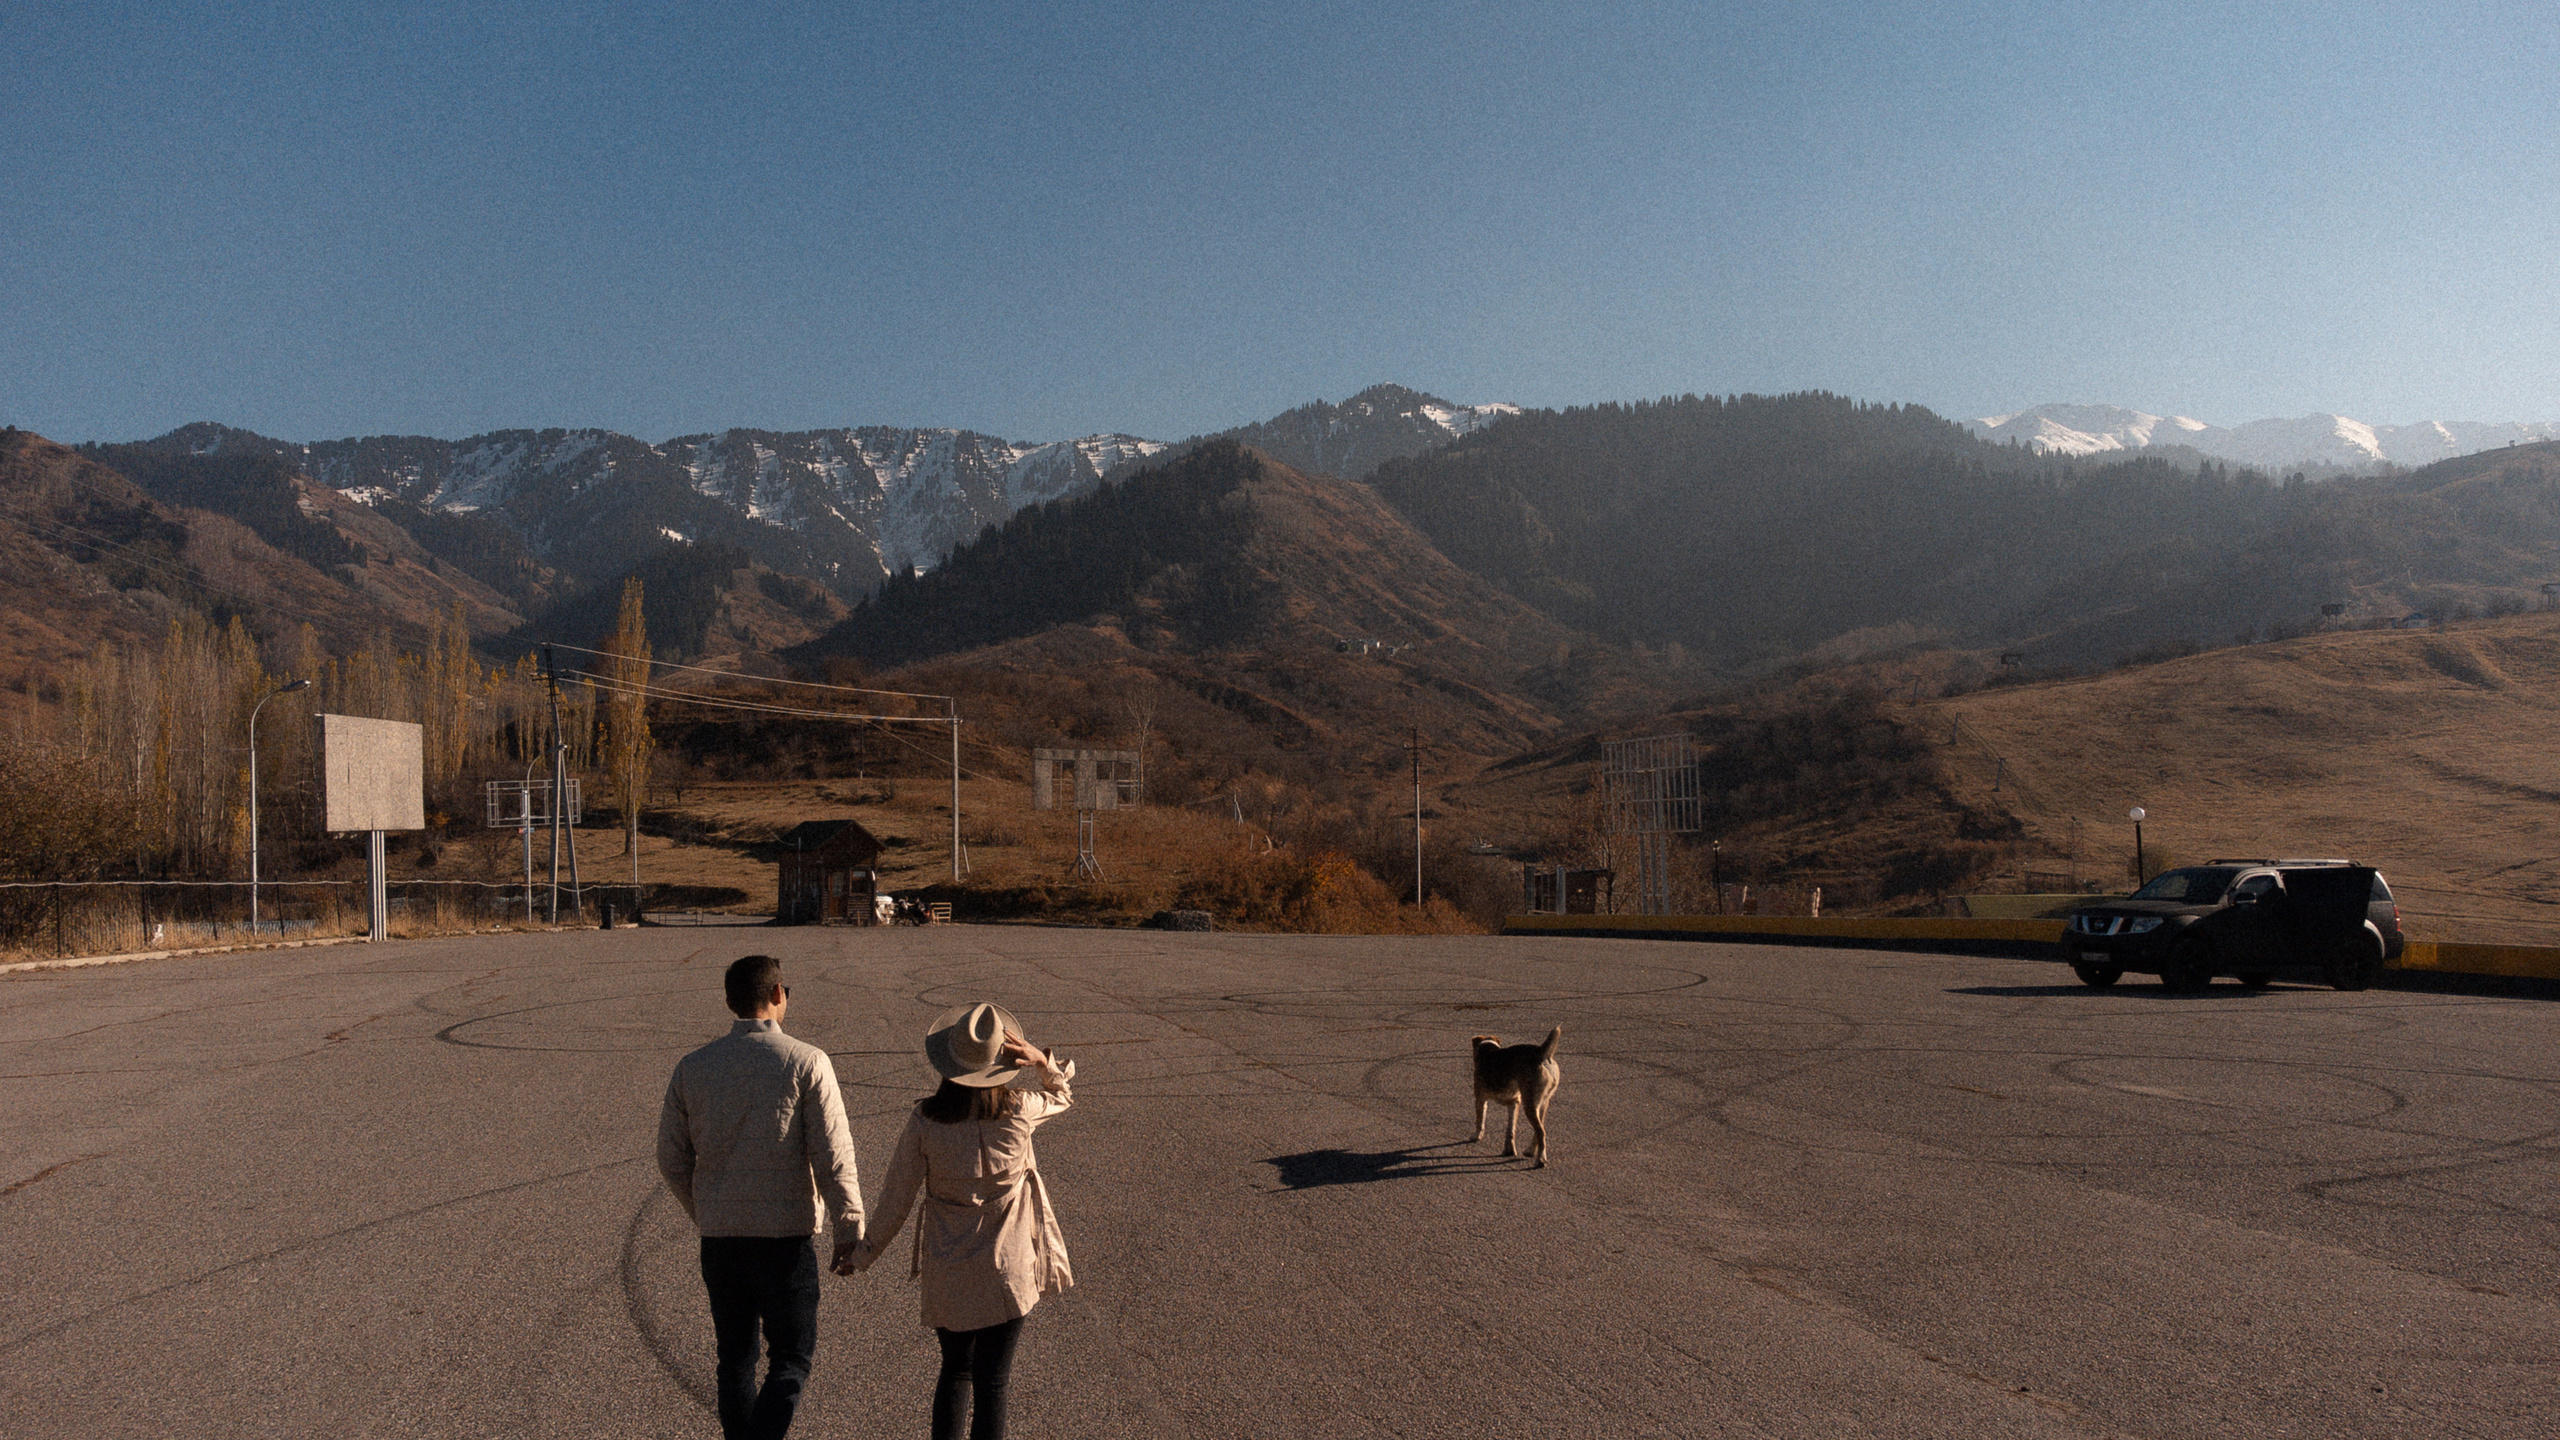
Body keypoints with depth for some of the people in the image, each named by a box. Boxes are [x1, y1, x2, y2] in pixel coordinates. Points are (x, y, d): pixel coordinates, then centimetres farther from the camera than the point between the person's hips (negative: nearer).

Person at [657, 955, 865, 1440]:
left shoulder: (691, 1068, 1)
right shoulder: (806, 1063, -11)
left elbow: (671, 1159, 8)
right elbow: (833, 1157, -12)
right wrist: (850, 1230, -2)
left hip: (718, 1238, 4)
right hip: (786, 1236, -4)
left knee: (735, 1359, 18)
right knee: (791, 1361, 7)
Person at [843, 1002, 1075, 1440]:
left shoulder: (924, 1122, -13)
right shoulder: (1018, 1112, -12)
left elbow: (897, 1199, -5)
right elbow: (1062, 1095, 11)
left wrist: (864, 1254, 10)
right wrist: (1042, 1062, -9)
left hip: (946, 1274, 1)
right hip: (1006, 1270, -1)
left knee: (954, 1370, 23)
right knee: (991, 1383, 8)